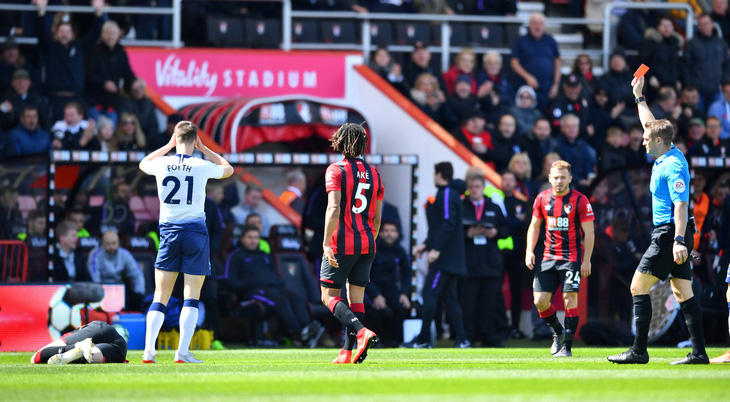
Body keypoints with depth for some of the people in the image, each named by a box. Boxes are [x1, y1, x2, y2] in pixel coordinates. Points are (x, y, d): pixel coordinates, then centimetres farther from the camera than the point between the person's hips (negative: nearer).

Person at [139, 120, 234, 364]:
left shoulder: (162, 164, -1)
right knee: (192, 296, 1)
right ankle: (182, 352, -8)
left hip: (169, 232, 2)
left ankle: (149, 350, -7)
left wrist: (169, 145, 24)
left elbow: (143, 164, 25)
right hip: (195, 232, -2)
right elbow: (228, 169, 18)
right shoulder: (202, 167, -5)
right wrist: (203, 149, 18)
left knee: (160, 296, 4)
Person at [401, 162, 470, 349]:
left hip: (444, 257, -10)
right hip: (452, 258, 10)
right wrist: (426, 245, 22)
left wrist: (436, 249, -26)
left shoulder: (447, 194, -11)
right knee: (449, 298, 9)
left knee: (429, 295, -9)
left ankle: (423, 339, -9)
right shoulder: (453, 193, 19)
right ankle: (462, 339, 5)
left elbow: (448, 223, -23)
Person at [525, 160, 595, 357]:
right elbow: (534, 226, 16)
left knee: (569, 298, -11)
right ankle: (558, 332, 24)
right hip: (549, 257, 4)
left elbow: (589, 232, -5)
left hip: (572, 257, -4)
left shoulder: (580, 200, -6)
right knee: (540, 300, -2)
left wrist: (586, 260, -10)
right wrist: (530, 251, 5)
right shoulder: (542, 199, 6)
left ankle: (567, 347, -6)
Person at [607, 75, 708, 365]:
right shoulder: (666, 158, 13)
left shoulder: (673, 165, -15)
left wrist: (679, 240, -29)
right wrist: (639, 96, 38)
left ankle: (639, 351, -9)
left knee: (638, 286, -7)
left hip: (669, 233, -10)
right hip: (672, 235, 10)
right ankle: (699, 352, 1)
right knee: (683, 293, 5)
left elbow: (681, 203, -23)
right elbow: (651, 125, 31)